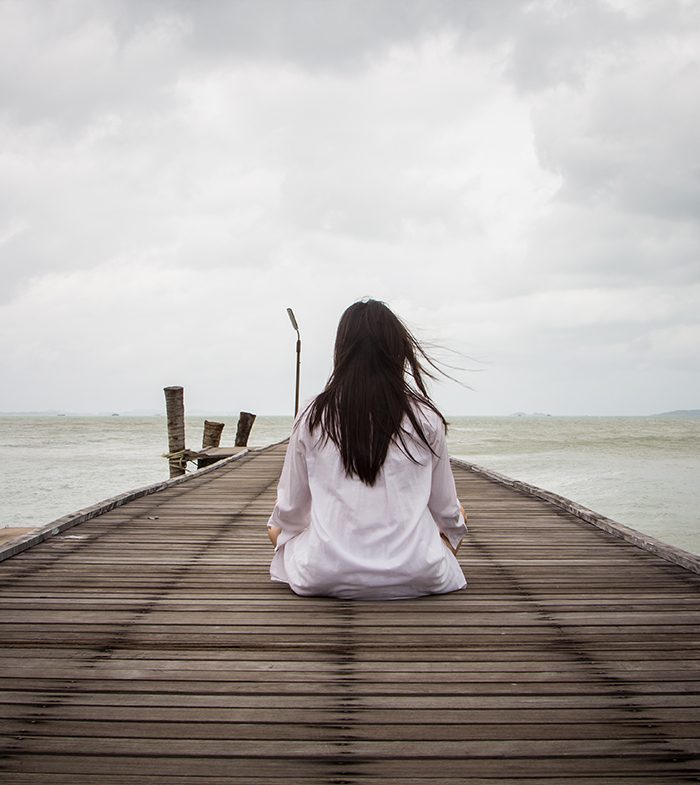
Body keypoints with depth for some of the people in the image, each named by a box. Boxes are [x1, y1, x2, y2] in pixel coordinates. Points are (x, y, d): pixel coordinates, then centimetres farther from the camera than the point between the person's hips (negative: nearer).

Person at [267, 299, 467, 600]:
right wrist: (456, 521, 28)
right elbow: (444, 508, 4)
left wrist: (278, 527, 28)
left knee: (277, 527, 30)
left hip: (325, 578, -1)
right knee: (458, 516, 30)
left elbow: (290, 508, 4)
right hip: (416, 577, 1)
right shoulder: (425, 417, -7)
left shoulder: (313, 417, -6)